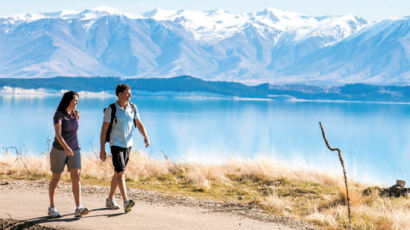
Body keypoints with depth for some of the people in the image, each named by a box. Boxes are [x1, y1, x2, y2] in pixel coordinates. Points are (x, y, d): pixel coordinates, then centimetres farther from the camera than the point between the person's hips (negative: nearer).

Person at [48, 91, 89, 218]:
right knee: (56, 179, 7)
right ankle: (52, 208, 21)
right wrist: (66, 147, -43)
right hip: (59, 150, -5)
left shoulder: (76, 114, 5)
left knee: (76, 178, -10)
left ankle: (78, 209, -18)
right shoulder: (58, 115, -15)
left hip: (74, 150, 5)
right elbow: (58, 134, -29)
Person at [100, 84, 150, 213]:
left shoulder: (133, 108, 4)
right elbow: (104, 130, -7)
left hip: (128, 144, 6)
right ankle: (126, 202, -25)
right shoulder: (111, 110, -10)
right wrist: (102, 149, -9)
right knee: (121, 173, -16)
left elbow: (139, 124, 4)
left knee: (118, 174, 12)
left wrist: (145, 137, -15)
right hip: (116, 145, -5)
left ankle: (110, 200, 24)